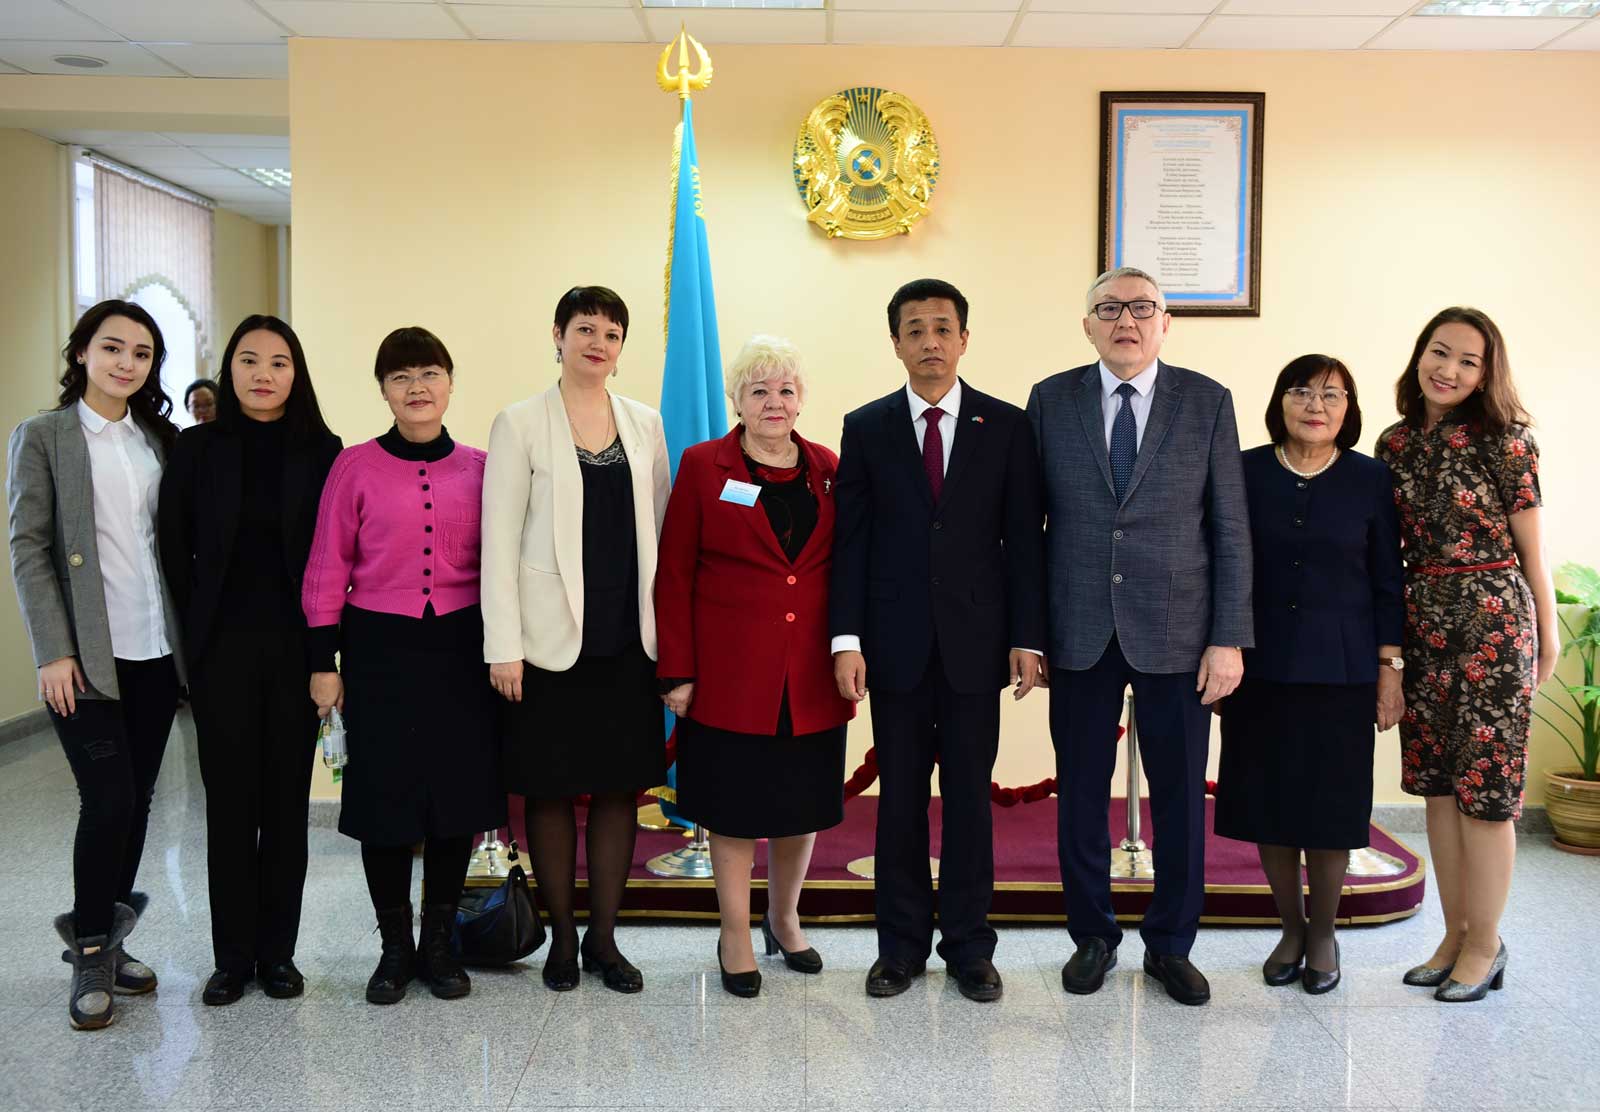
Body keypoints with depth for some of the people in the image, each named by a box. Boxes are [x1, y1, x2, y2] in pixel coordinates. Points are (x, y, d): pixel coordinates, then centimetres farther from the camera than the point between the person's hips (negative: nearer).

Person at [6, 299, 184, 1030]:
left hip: (155, 650, 4)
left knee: (137, 802, 9)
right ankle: (90, 954, 12)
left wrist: (190, 635, 2)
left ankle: (104, 940, 25)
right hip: (86, 654, -4)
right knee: (108, 803, -7)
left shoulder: (159, 439, 12)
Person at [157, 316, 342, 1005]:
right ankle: (232, 956, 16)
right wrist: (199, 630, 3)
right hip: (221, 650, 0)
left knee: (287, 800, 7)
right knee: (229, 802, 5)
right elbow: (175, 549, 4)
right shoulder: (198, 448, 3)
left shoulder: (321, 451, 2)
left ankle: (278, 950, 18)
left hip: (296, 649, 0)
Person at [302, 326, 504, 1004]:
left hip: (461, 647, 2)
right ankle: (395, 948, 21)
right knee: (384, 795, 4)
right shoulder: (356, 466, -1)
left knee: (457, 793, 6)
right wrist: (323, 661, -3)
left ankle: (439, 944, 23)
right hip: (380, 648, -2)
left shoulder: (478, 468, 4)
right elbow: (327, 567, 0)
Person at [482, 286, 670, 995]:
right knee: (552, 789, 5)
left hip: (628, 637, 3)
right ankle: (562, 938, 21)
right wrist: (502, 647, -10)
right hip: (552, 637, -3)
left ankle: (603, 937, 21)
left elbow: (660, 529, 12)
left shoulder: (644, 424, 9)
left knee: (620, 785, 8)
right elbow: (498, 541, -5)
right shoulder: (521, 424, -2)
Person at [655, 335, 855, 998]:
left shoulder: (828, 470, 7)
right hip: (732, 671, -3)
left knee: (802, 804, 13)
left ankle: (784, 919, 35)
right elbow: (674, 574, -3)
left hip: (811, 676, 3)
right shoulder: (703, 466, -1)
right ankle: (735, 937, 22)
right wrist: (677, 671, -8)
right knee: (735, 807, 6)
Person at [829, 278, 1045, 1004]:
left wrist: (1027, 637, -4)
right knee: (900, 797, 8)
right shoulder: (866, 428, 4)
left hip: (975, 641, 0)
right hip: (896, 642, 0)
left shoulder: (1006, 426, 3)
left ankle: (968, 945, 20)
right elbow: (851, 540, 1)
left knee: (970, 795, 7)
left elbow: (1024, 539, 1)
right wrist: (846, 638, -6)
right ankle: (901, 944, 20)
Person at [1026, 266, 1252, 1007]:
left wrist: (1229, 639, -5)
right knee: (1081, 796, 9)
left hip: (1176, 635, 0)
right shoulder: (1051, 401, 4)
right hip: (1079, 636, 1)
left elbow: (1231, 529, 1)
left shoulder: (1207, 402, 2)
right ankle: (1093, 937, 28)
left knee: (1180, 799, 8)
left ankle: (1170, 945, 26)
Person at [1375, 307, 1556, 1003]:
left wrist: (1547, 632, 2)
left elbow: (1531, 545, -2)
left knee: (1484, 784, -1)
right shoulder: (1395, 443, 8)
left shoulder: (1505, 438, -6)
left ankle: (1484, 945, 12)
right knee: (1436, 780, 10)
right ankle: (1455, 934, 23)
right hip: (1422, 618, 5)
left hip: (1493, 614, -5)